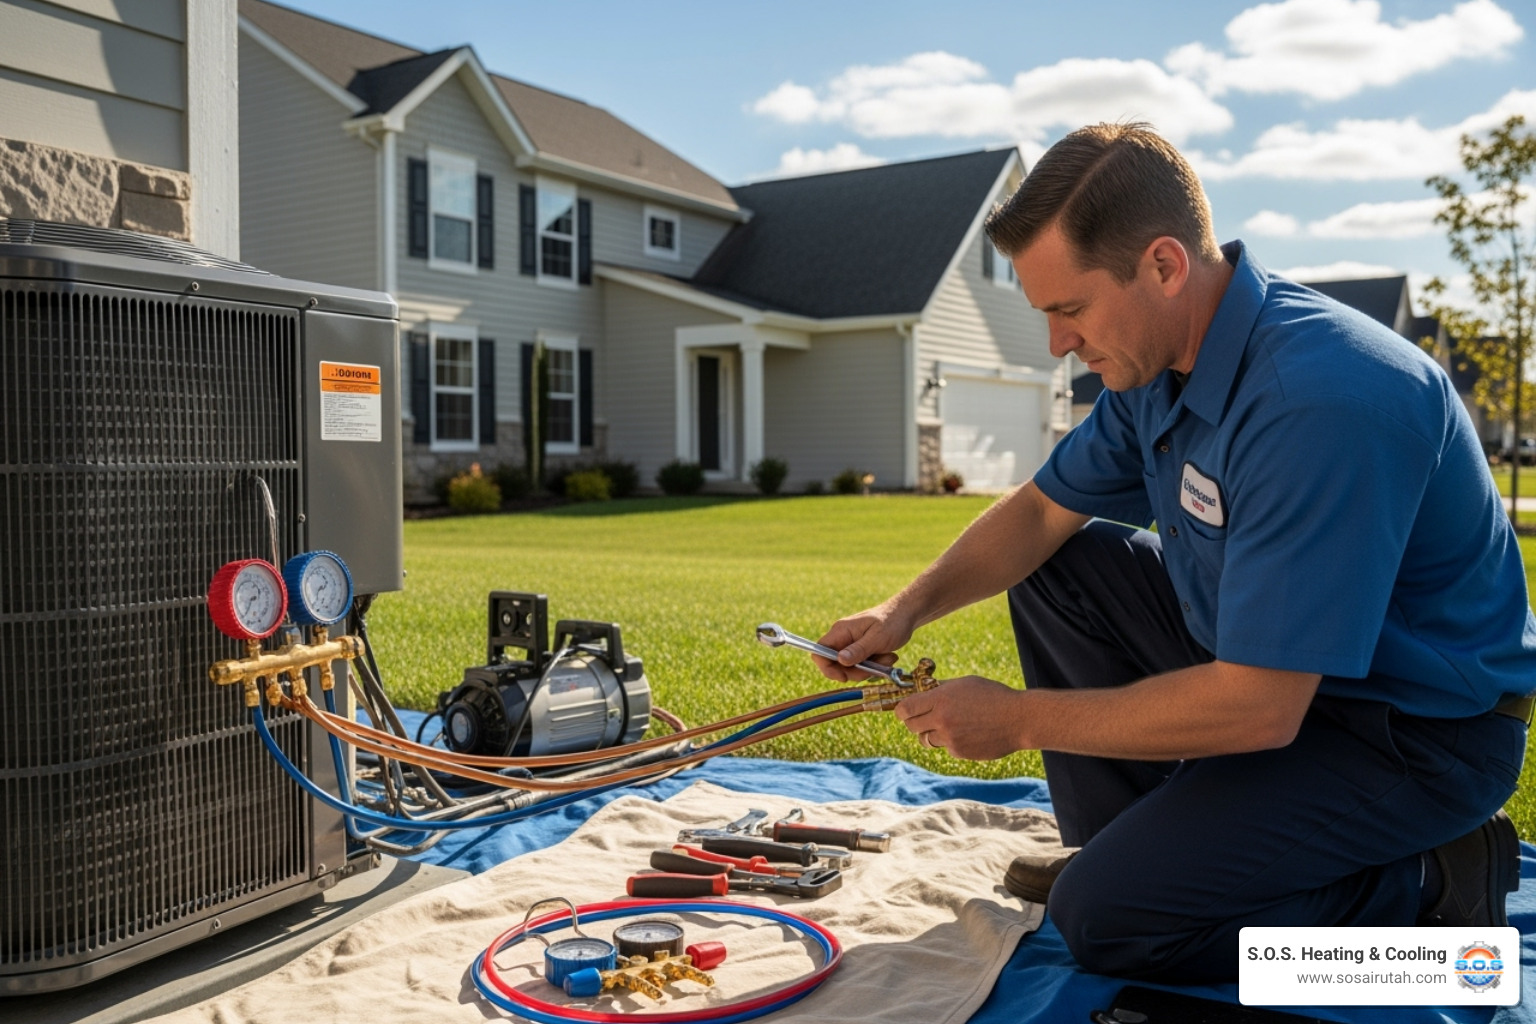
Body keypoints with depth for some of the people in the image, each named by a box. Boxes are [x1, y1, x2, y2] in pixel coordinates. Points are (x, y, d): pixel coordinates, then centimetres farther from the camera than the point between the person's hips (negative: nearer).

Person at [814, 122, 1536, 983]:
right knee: (1059, 568, 6)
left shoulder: (1316, 402, -33)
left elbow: (1258, 710, -33)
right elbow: (1043, 510, 9)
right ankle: (1128, 848, 12)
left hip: (1420, 732, -9)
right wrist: (909, 609, -7)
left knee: (1104, 919, -15)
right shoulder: (1160, 361, -3)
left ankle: (1427, 889, 0)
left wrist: (1022, 719, -22)